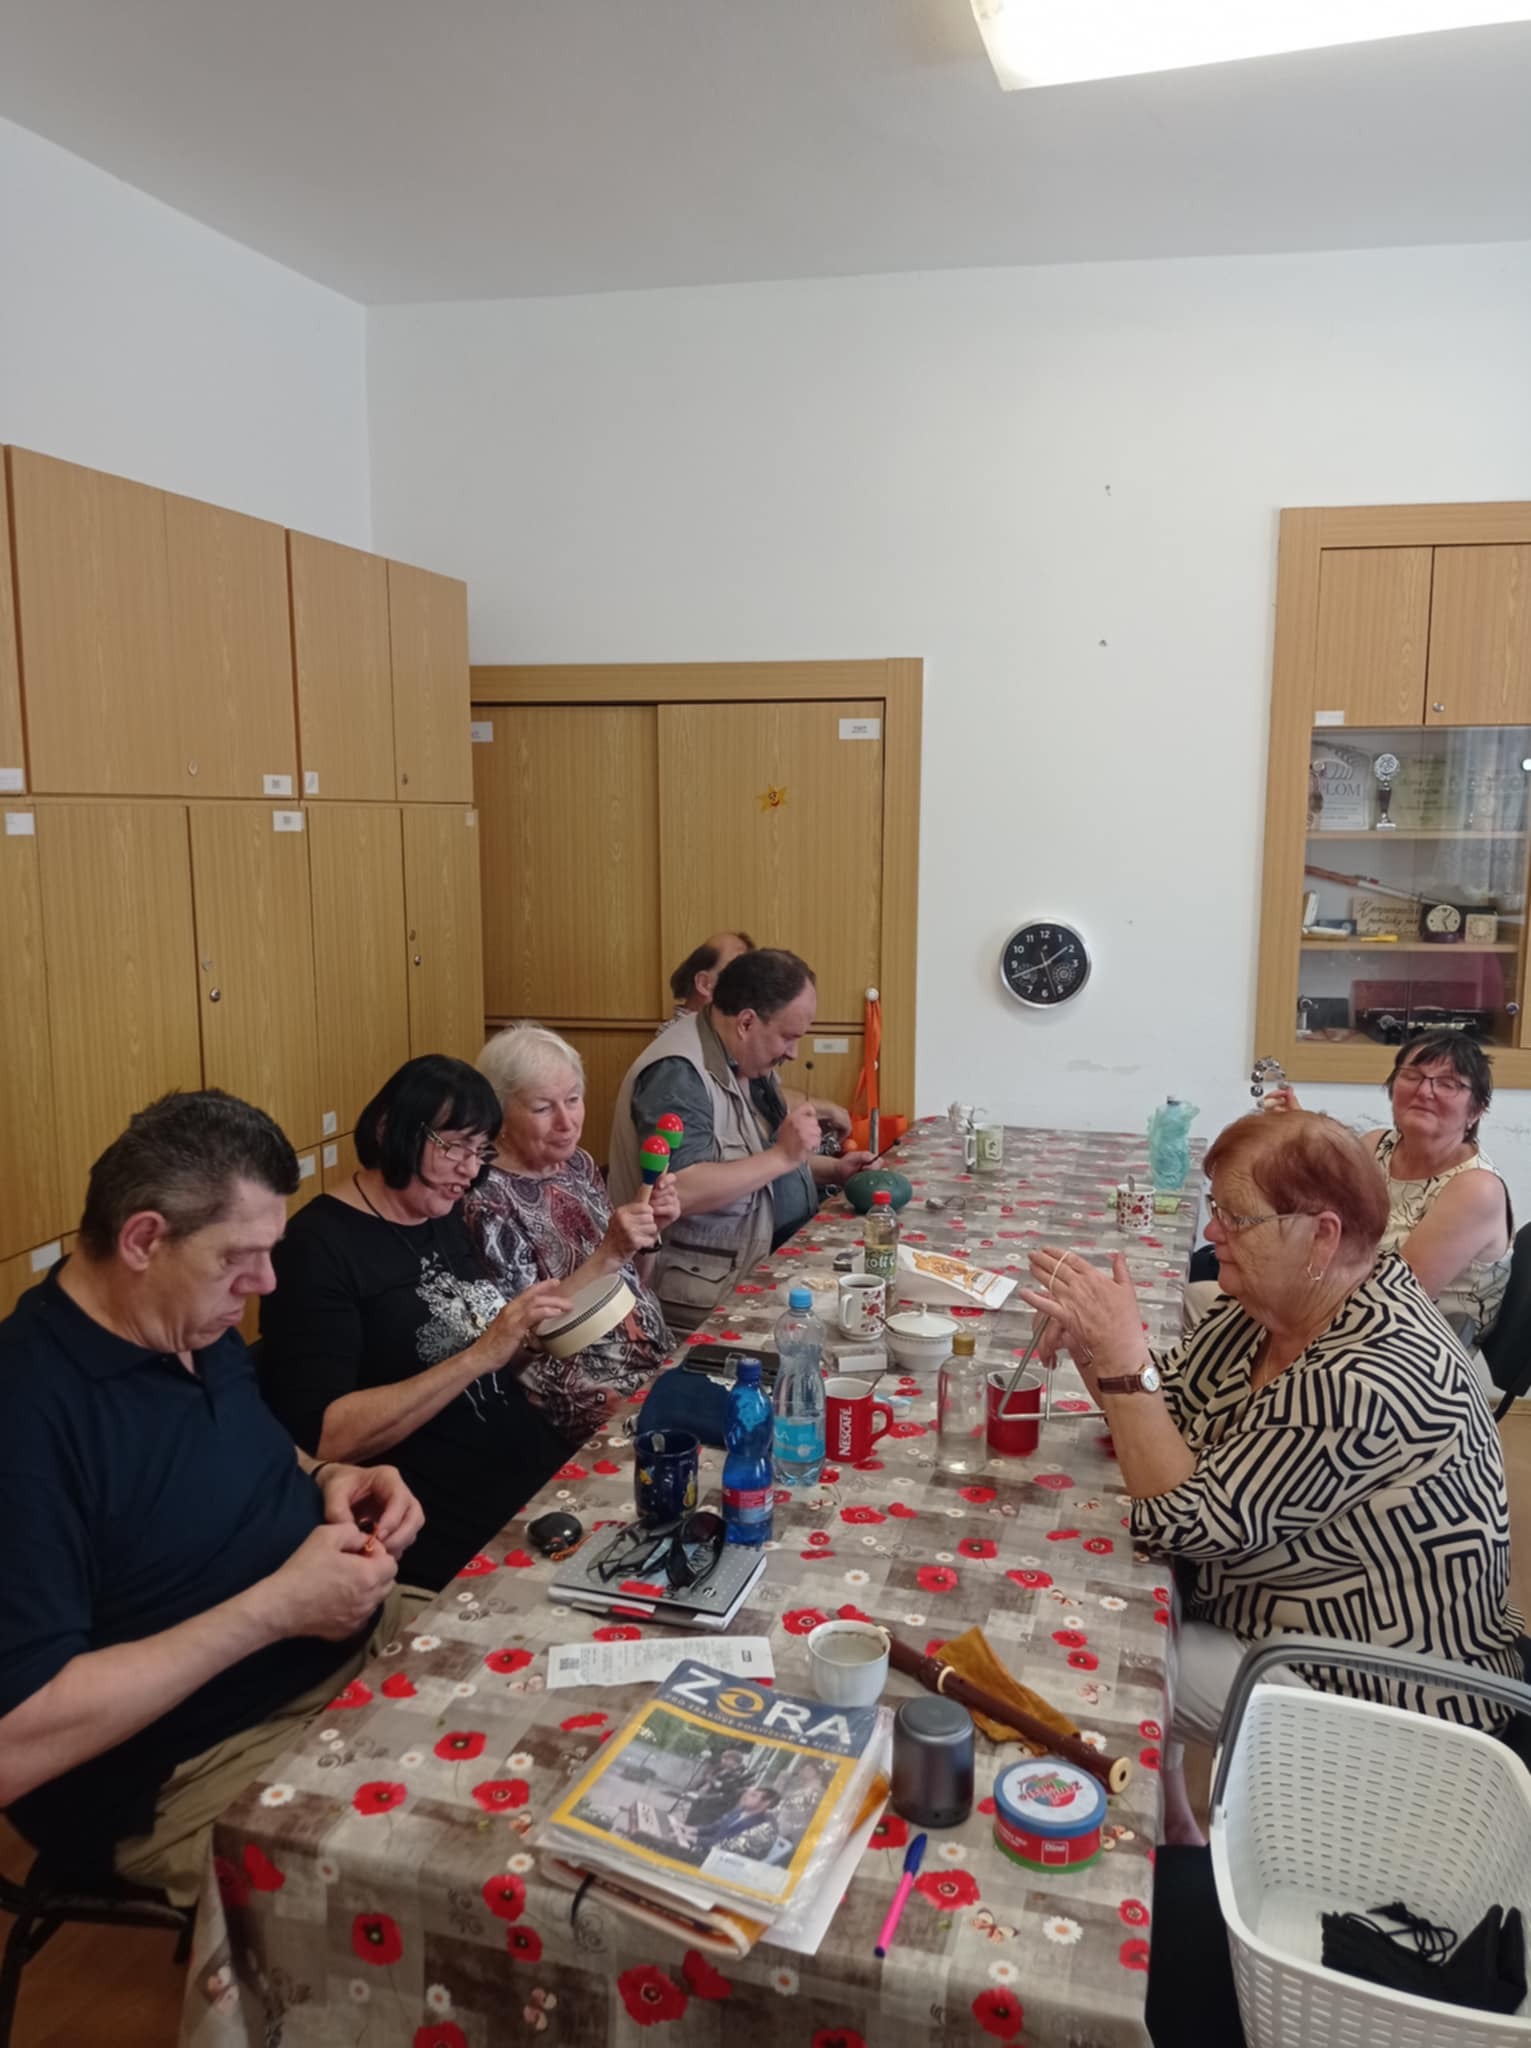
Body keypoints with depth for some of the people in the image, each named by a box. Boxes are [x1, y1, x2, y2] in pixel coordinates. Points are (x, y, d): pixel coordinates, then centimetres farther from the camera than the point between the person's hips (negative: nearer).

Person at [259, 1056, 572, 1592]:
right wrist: (480, 1353, -25)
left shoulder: (445, 1219, 9)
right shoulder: (318, 1248, -12)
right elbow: (320, 1438, -21)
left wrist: (534, 1337, -5)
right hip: (450, 1528, -8)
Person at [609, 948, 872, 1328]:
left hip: (765, 1266, 10)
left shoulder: (746, 1060, 10)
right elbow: (676, 1193, -31)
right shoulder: (677, 1073, -20)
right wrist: (783, 1156, -24)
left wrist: (831, 1170, 9)